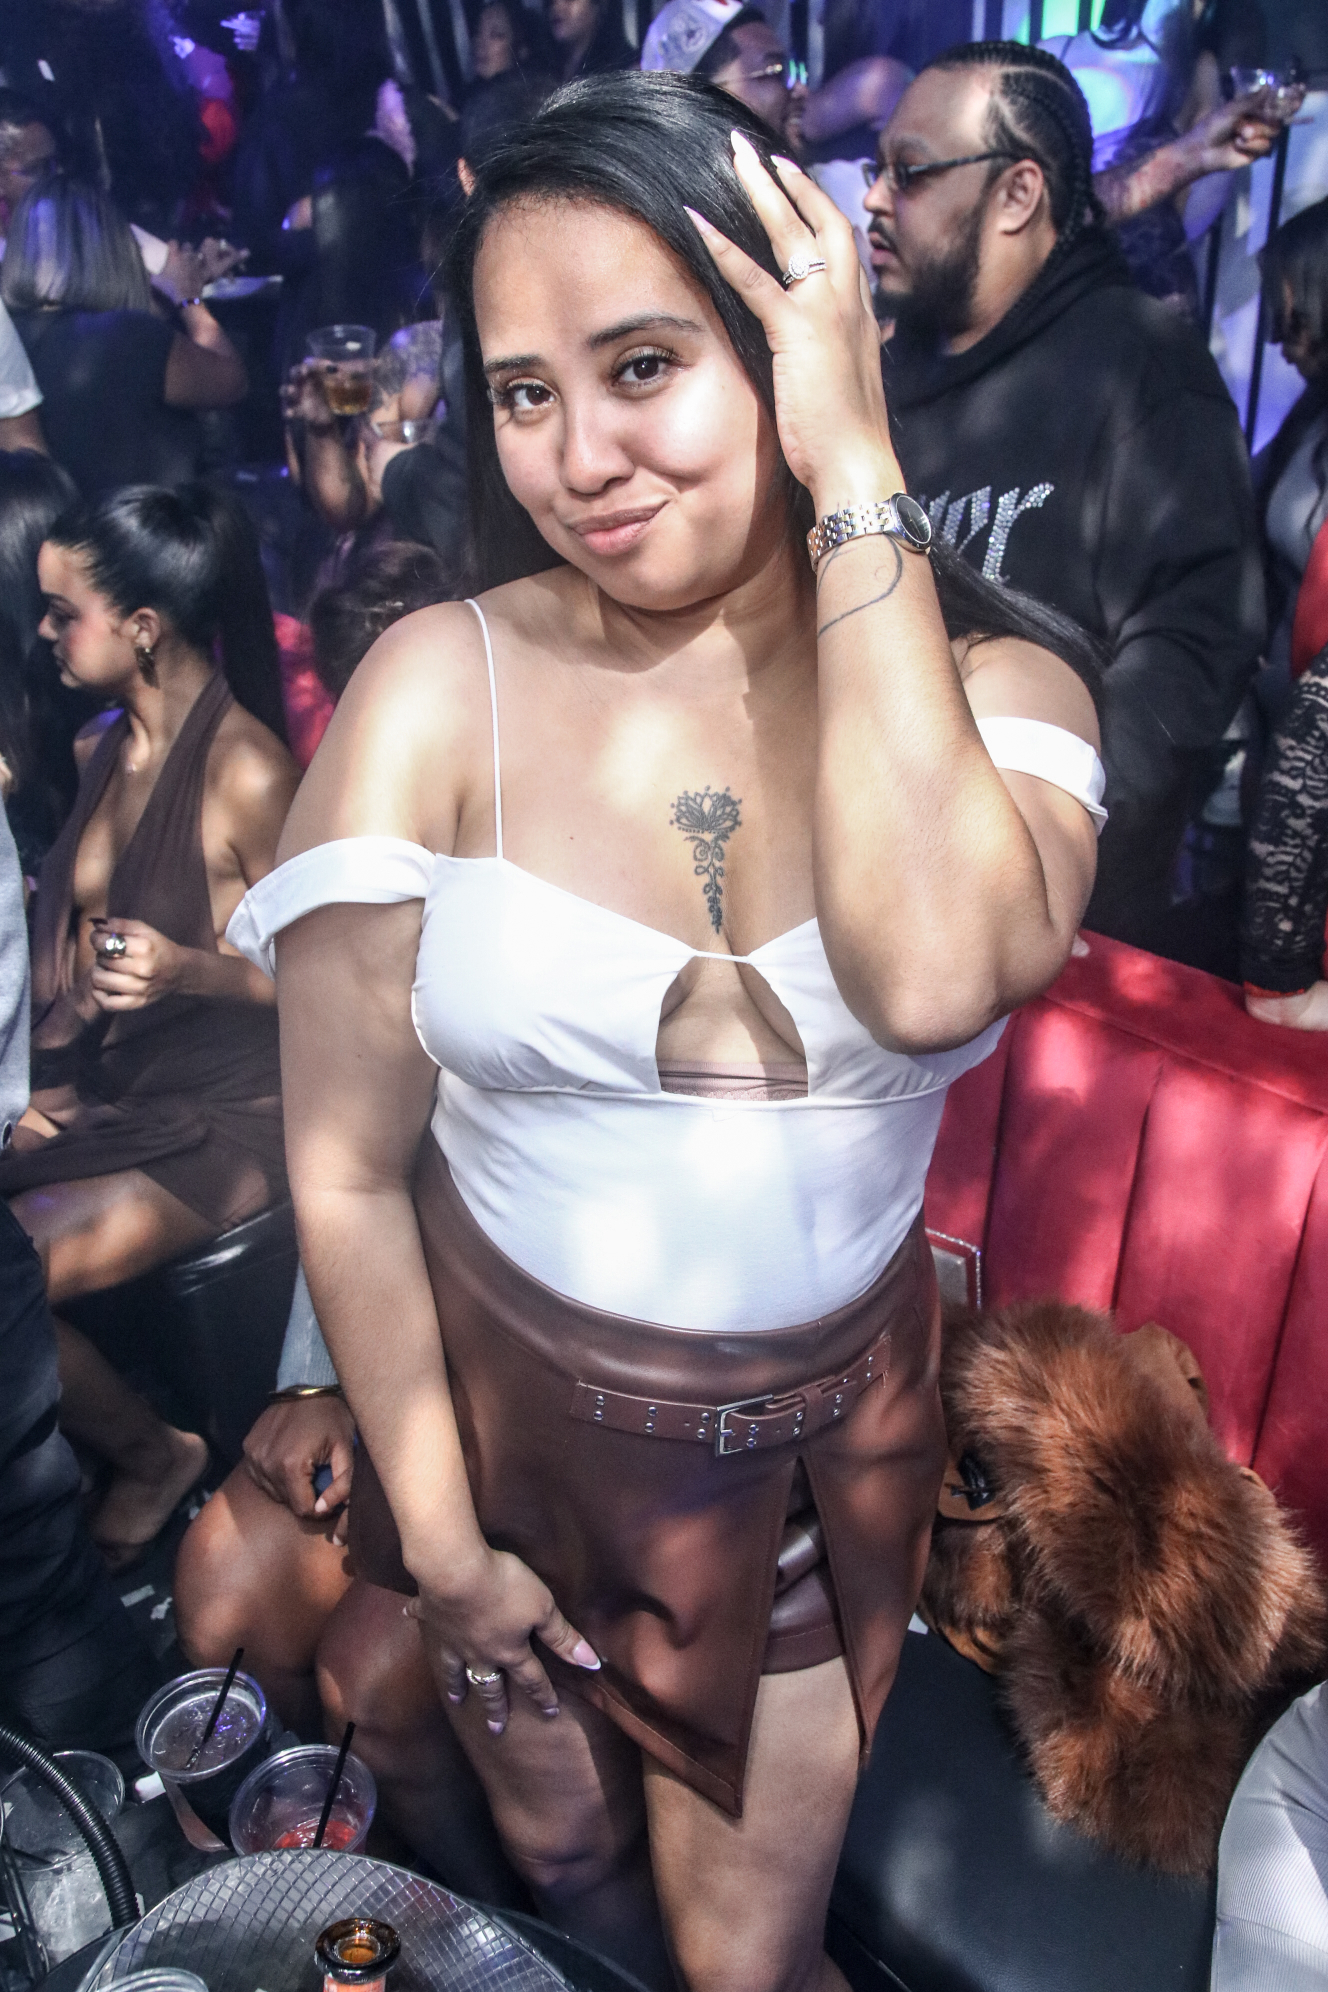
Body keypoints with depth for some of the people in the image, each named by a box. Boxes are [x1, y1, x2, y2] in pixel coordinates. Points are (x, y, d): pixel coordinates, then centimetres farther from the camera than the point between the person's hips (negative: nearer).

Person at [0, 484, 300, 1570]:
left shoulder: (245, 770, -18)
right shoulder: (108, 750, 7)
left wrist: (188, 970, -29)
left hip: (227, 1116, -8)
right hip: (107, 1092, 8)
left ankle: (155, 1456, 8)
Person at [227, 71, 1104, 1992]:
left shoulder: (991, 677, -11)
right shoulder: (437, 689, -16)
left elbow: (935, 975, -34)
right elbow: (349, 1170, -12)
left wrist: (855, 474, -28)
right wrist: (444, 1546, -6)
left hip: (822, 1441, 1)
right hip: (511, 1411, 0)